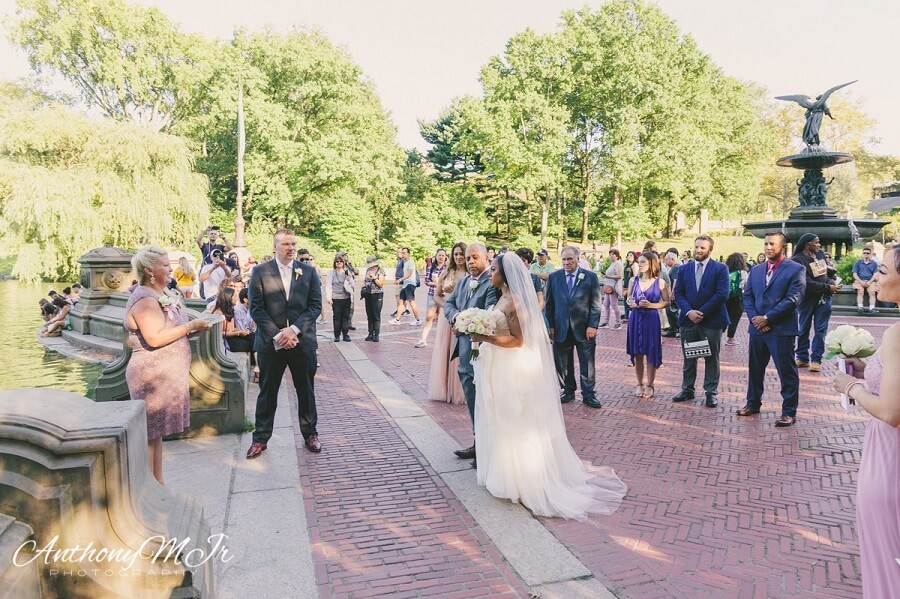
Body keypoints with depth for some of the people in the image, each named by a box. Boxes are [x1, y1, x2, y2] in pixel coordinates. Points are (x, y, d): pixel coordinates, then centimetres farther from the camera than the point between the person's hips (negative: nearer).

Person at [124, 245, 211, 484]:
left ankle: (158, 484, 25)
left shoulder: (160, 296, 13)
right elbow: (155, 338, -26)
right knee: (149, 434, 0)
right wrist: (190, 326, -19)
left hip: (164, 375, 9)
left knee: (156, 432, 15)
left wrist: (192, 329, 6)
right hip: (153, 375, -9)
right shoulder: (145, 300, -17)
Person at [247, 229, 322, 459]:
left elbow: (315, 306, -2)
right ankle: (261, 438, 22)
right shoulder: (260, 272, 0)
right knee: (267, 392, 9)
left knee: (306, 391, 11)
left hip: (302, 342, 1)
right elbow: (256, 309, -5)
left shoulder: (308, 271, 3)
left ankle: (310, 434, 27)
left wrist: (294, 329, -14)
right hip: (270, 342, -1)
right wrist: (277, 335, -14)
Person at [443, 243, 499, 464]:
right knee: (472, 399, 16)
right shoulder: (462, 282, 15)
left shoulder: (493, 283, -13)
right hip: (464, 348, 8)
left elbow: (489, 313, -22)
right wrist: (455, 316, -8)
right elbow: (448, 304, 13)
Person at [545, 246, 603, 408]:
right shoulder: (554, 277, 3)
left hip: (584, 328, -1)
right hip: (561, 329, 2)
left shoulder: (590, 277, -1)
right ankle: (568, 391, 25)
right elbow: (549, 304, 5)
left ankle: (588, 395, 16)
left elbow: (596, 304, -2)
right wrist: (550, 326, -1)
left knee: (587, 364, 5)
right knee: (563, 364, 9)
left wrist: (593, 325, -9)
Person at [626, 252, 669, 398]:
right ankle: (639, 384, 20)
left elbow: (666, 302, -1)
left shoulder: (659, 282, -4)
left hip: (651, 319, -3)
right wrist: (631, 303, -8)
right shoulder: (634, 280, 5)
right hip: (635, 319, 3)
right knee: (637, 353, 8)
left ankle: (649, 385, 15)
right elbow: (628, 298, 15)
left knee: (651, 353, 3)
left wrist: (651, 305, -15)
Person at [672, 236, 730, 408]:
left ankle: (711, 392, 15)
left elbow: (722, 295, -11)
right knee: (689, 358, 11)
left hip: (712, 321, -3)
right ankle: (687, 390, 20)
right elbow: (678, 293, 4)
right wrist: (688, 311, -12)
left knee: (711, 359, 6)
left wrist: (702, 312, -14)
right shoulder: (684, 269, 9)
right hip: (688, 320, 3)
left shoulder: (720, 269, -3)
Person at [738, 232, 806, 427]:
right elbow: (747, 296, 10)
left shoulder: (795, 269, -4)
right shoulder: (755, 270, 14)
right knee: (755, 368, 15)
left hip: (782, 329, -5)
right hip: (757, 328, 6)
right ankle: (753, 403, 29)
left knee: (787, 372, 1)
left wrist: (767, 318, -15)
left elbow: (792, 299, -13)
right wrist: (754, 318, -7)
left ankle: (789, 411, 10)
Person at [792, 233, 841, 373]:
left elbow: (828, 271, 19)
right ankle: (802, 357, 20)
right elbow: (807, 283, -19)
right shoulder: (797, 260, -14)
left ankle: (816, 359, 6)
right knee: (804, 329, 8)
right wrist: (828, 287, -17)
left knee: (820, 330, 2)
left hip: (824, 298, 4)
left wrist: (831, 281, -2)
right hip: (807, 299, -4)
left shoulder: (820, 254, 6)